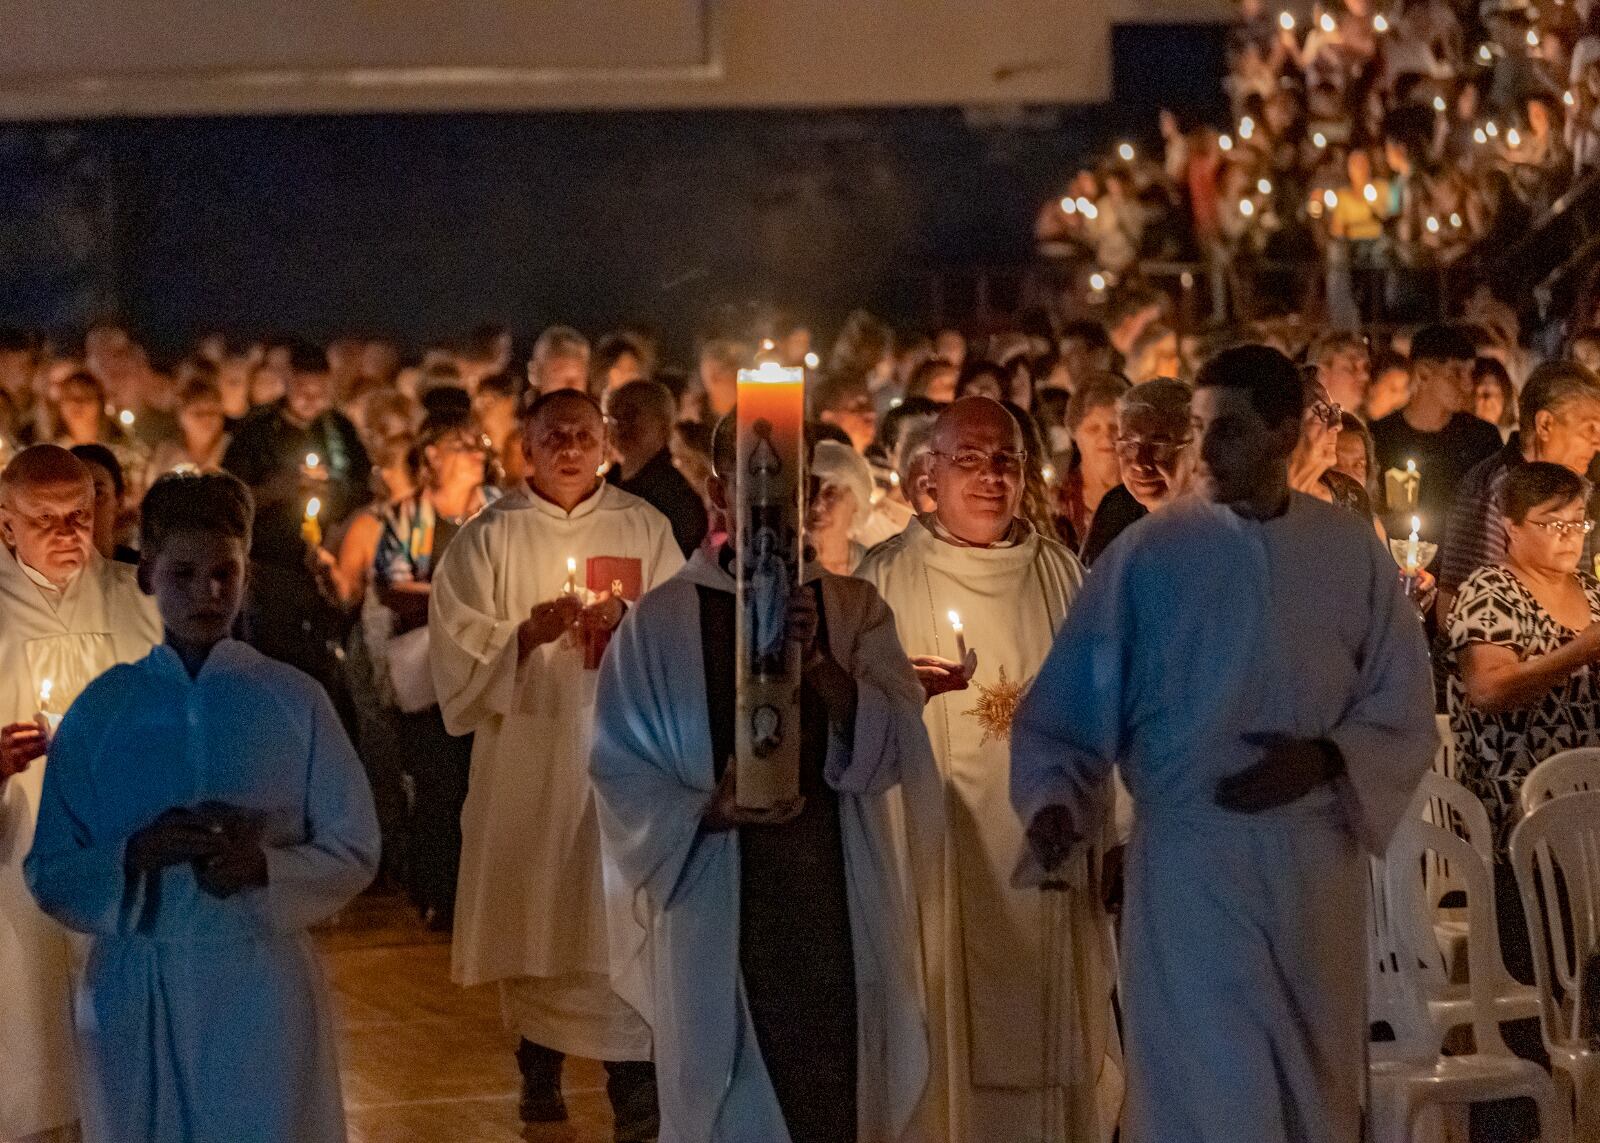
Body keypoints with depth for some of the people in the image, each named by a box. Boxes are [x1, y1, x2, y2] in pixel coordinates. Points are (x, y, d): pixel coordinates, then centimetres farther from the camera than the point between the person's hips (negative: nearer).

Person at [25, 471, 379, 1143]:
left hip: (263, 984, -1)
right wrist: (136, 854, -17)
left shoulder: (292, 702, 1)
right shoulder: (102, 708, 3)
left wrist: (266, 865, -16)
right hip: (133, 992, 1)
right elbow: (49, 873, 2)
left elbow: (354, 851, 3)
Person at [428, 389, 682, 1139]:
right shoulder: (489, 537, 3)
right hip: (526, 748, 0)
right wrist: (527, 633, -18)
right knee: (532, 909, 5)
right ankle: (538, 1068, 20)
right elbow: (459, 648, -2)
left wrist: (629, 620, -14)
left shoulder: (643, 529, 6)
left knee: (624, 908, -6)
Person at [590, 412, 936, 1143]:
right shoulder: (662, 621, 0)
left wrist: (819, 663, -22)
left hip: (842, 912, 2)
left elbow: (894, 750, -6)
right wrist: (710, 812, -18)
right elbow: (621, 773, -1)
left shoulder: (855, 609, 6)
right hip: (716, 911, -2)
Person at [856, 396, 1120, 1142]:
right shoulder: (888, 577, 0)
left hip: (1048, 850, 3)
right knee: (949, 1035, -3)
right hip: (939, 854, -3)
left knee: (1048, 1028, 5)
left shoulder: (1061, 574, 9)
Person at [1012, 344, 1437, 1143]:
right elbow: (1065, 707, -2)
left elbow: (1406, 716, 6)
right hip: (1189, 867, -3)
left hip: (1317, 866, 3)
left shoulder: (1353, 553, 2)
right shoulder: (1147, 556, -4)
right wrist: (1053, 801, -20)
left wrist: (1326, 761, -12)